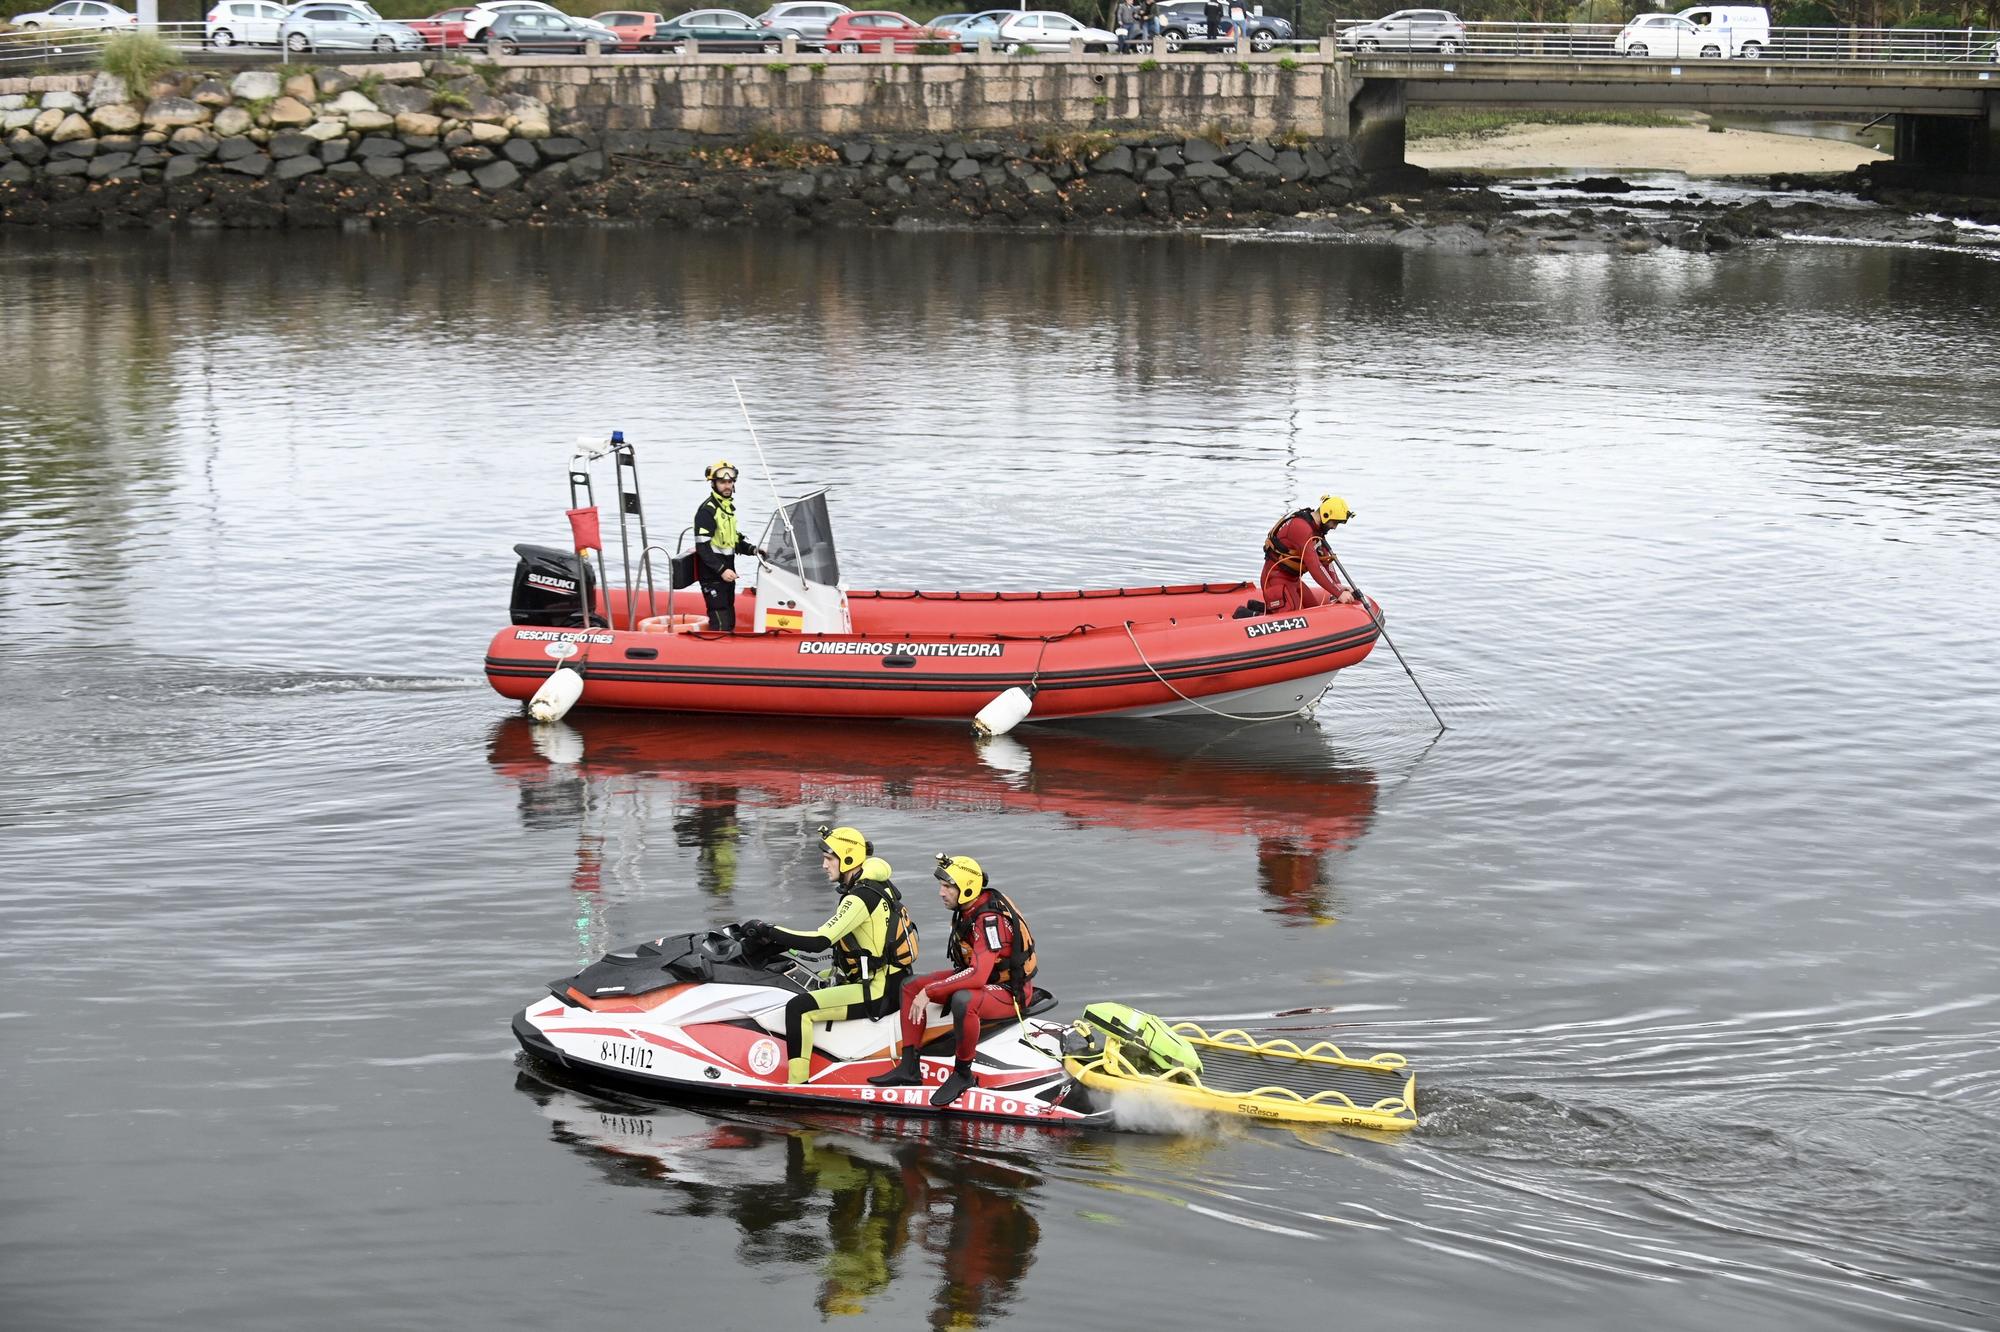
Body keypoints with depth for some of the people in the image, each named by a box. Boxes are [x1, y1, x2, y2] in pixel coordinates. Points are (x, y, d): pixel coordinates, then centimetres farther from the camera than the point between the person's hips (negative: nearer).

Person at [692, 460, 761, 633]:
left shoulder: (728, 507, 14)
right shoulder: (707, 510, -16)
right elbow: (702, 547, -21)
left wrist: (752, 550, 10)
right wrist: (721, 570, -25)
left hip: (727, 574, 10)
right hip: (712, 577, -10)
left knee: (730, 621, 17)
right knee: (721, 624, -14)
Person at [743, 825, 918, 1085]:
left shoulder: (861, 897, -20)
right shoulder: (874, 886, 11)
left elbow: (820, 941, -26)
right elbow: (832, 935, 21)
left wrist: (770, 932, -20)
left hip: (878, 992, -11)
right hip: (887, 979, 11)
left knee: (799, 1007, -19)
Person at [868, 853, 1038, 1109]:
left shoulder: (990, 919, -28)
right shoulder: (967, 908, 1)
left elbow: (978, 975, -38)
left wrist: (930, 991, -34)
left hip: (1011, 990, -10)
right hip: (982, 977, 10)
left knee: (963, 1000, -41)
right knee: (911, 988, 5)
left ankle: (963, 1074, -21)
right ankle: (909, 1067, 1)